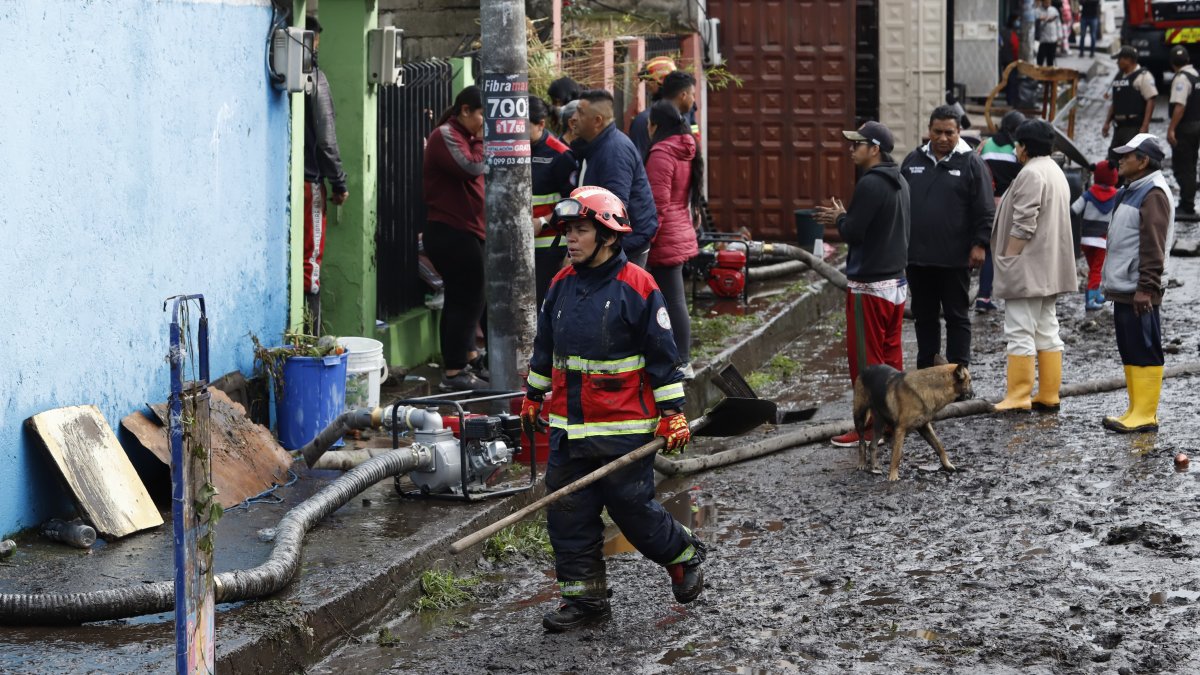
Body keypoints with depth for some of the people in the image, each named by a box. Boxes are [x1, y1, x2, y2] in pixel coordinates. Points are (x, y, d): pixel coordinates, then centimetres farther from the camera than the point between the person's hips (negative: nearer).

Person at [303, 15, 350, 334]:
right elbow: (325, 137, -8)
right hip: (308, 180, -5)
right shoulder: (313, 77, -6)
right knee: (310, 263, -1)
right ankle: (310, 336, -2)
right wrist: (339, 183, -1)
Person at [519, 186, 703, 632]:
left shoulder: (637, 287, -10)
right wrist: (533, 396, 25)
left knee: (633, 509, 1)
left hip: (624, 428, -6)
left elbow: (663, 356, -8)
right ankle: (584, 599, 14)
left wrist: (673, 415, -9)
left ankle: (684, 555, 28)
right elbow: (545, 348, 20)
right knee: (568, 513, 5)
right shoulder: (561, 285, 7)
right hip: (568, 426, 6)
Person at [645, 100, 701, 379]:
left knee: (672, 301, -6)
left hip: (665, 240, -9)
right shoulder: (686, 152, 12)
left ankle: (682, 364, -3)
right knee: (675, 300, 13)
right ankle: (682, 359, 18)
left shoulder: (661, 153, -15)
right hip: (681, 234, 9)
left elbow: (658, 203, -19)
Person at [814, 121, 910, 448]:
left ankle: (868, 427, 0)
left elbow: (853, 233, -19)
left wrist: (840, 218, 1)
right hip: (896, 281, 9)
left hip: (869, 285, -9)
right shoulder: (899, 182, 12)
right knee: (891, 355, 15)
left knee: (865, 359, -3)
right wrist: (845, 218, 15)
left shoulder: (871, 183, -19)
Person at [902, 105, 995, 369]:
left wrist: (980, 244, -12)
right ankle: (926, 371, 21)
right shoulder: (913, 161, 10)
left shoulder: (971, 164, -3)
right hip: (917, 257, 4)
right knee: (924, 316, 12)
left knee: (957, 317, 3)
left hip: (954, 259, -4)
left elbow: (985, 210, -5)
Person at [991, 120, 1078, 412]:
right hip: (1050, 269, 10)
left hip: (1027, 268, -10)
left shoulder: (1031, 174, -16)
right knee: (1047, 331, 11)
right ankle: (1049, 395, 13)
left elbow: (1023, 225, -21)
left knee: (1020, 332, -8)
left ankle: (1019, 396, -8)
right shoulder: (1056, 172, 16)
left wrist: (1008, 260, -15)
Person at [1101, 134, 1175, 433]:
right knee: (1130, 352, 12)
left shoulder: (1153, 193, -13)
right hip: (1123, 288, 11)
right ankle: (1137, 411, 17)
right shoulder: (1134, 190, 19)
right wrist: (1112, 280, 24)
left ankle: (1145, 415, -7)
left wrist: (1146, 287, -23)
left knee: (1144, 352, -8)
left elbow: (1153, 246, -20)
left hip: (1139, 292, -11)